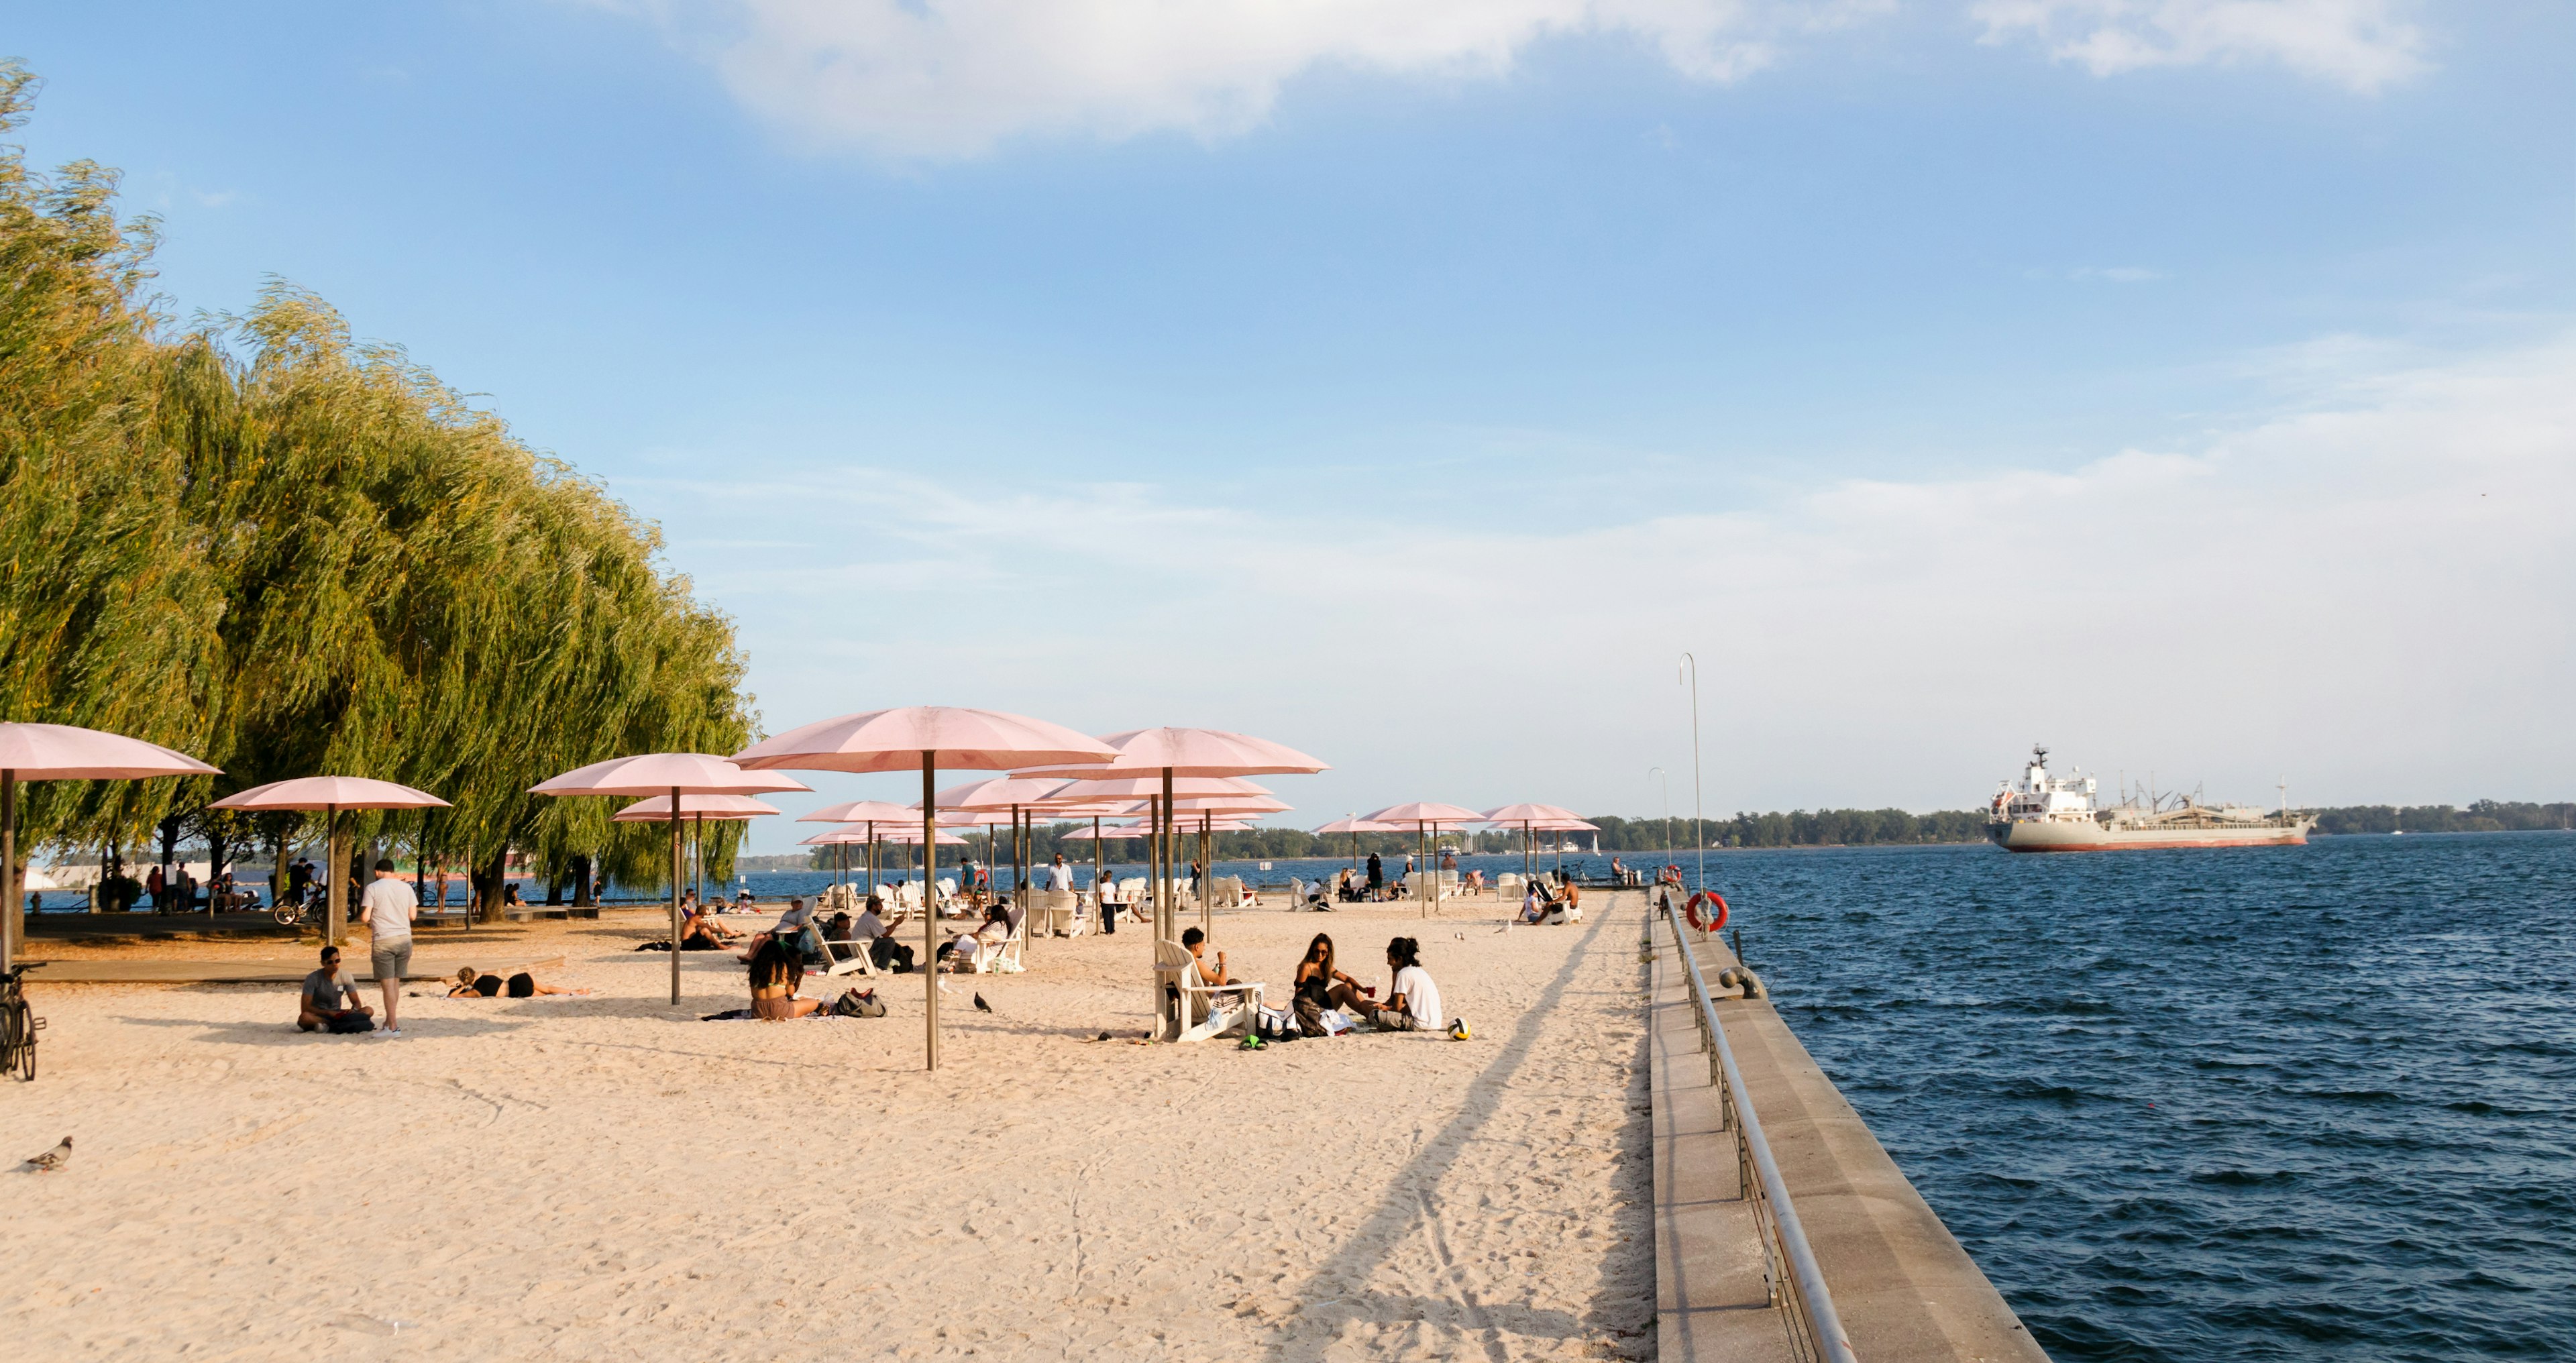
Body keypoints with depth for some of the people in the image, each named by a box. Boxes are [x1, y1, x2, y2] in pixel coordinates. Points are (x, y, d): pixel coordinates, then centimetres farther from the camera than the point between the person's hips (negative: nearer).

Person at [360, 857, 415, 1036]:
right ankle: (390, 1020, 23)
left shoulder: (373, 888, -5)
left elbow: (365, 917, -7)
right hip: (404, 938, 4)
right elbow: (412, 915, 8)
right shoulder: (406, 887, 6)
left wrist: (361, 908, 14)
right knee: (395, 982, 16)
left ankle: (393, 1027, -2)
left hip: (383, 940, -4)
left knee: (388, 984, -2)